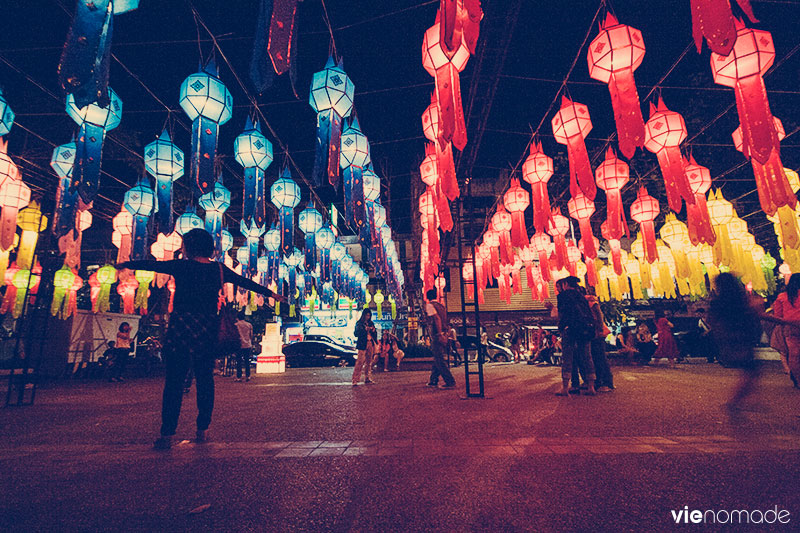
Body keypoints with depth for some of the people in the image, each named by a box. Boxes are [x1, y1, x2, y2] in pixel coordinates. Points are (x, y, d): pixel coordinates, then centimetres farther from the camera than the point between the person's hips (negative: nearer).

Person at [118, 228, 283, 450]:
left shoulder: (181, 266, -4)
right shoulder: (219, 269, 4)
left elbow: (151, 265, 10)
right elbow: (245, 282, 12)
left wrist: (125, 264, 29)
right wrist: (271, 293, 23)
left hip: (182, 327, -3)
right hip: (208, 329, 3)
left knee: (174, 381, 4)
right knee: (205, 379, 12)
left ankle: (167, 434, 7)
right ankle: (202, 430, 20)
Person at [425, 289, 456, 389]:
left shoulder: (429, 305, -6)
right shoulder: (440, 305, 18)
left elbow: (437, 319, -21)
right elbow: (446, 321, 20)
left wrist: (439, 335, -24)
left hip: (437, 336, -9)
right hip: (444, 336, 9)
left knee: (439, 361, -4)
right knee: (437, 359, 17)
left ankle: (450, 382, -4)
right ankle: (433, 380, 25)